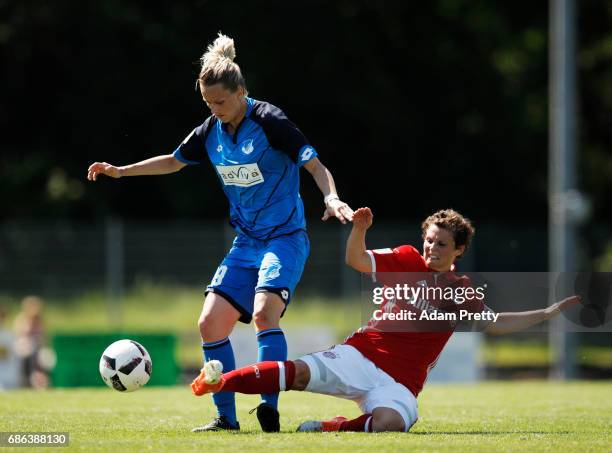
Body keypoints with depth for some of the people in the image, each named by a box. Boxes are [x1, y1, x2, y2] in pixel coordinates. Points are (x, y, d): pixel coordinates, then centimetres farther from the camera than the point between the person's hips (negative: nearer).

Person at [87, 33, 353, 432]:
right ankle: (226, 417, 7)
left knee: (263, 310, -29)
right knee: (211, 322, -2)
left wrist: (331, 197, -35)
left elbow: (315, 165, -16)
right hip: (246, 242, 7)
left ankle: (270, 407, -30)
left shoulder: (270, 121, -14)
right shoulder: (211, 131, 5)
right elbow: (175, 161, 23)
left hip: (286, 238, -7)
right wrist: (121, 171, 20)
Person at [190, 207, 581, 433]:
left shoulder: (462, 291, 11)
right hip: (362, 355, 0)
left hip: (400, 381, 0)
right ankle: (216, 382, -23)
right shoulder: (407, 260, 8)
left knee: (388, 423, -36)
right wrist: (359, 230, -18)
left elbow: (495, 324, 12)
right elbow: (357, 260, 2)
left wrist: (549, 313, 6)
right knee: (300, 372, -26)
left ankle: (335, 427, -14)